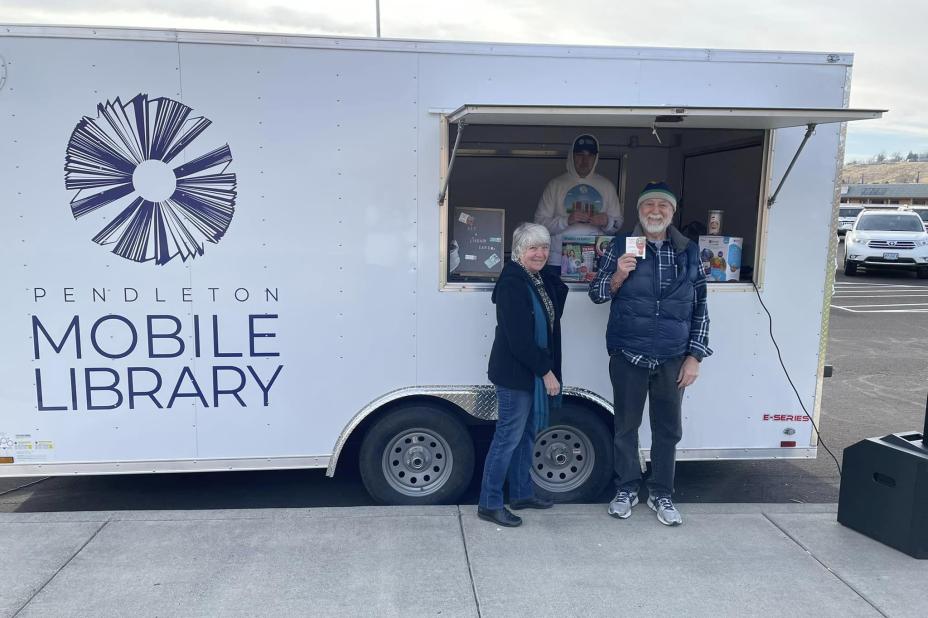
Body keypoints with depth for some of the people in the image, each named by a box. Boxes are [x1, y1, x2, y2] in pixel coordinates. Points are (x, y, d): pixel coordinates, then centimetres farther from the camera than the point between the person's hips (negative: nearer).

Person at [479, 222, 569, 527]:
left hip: (535, 371, 9)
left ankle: (521, 493, 31)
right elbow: (518, 338, -22)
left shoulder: (542, 280, 10)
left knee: (528, 433, 17)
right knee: (509, 436, -3)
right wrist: (546, 371, -17)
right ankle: (489, 504, 9)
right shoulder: (512, 283, -18)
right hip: (514, 373, -9)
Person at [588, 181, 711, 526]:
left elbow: (700, 309, 8)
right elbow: (596, 294, 4)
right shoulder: (620, 246, 1)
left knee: (668, 429, 10)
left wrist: (694, 356, 2)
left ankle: (661, 494, 26)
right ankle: (626, 489, 27)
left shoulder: (689, 252, 6)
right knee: (626, 426, 10)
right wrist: (618, 275, -16)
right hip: (628, 355, -1)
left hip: (673, 359, 2)